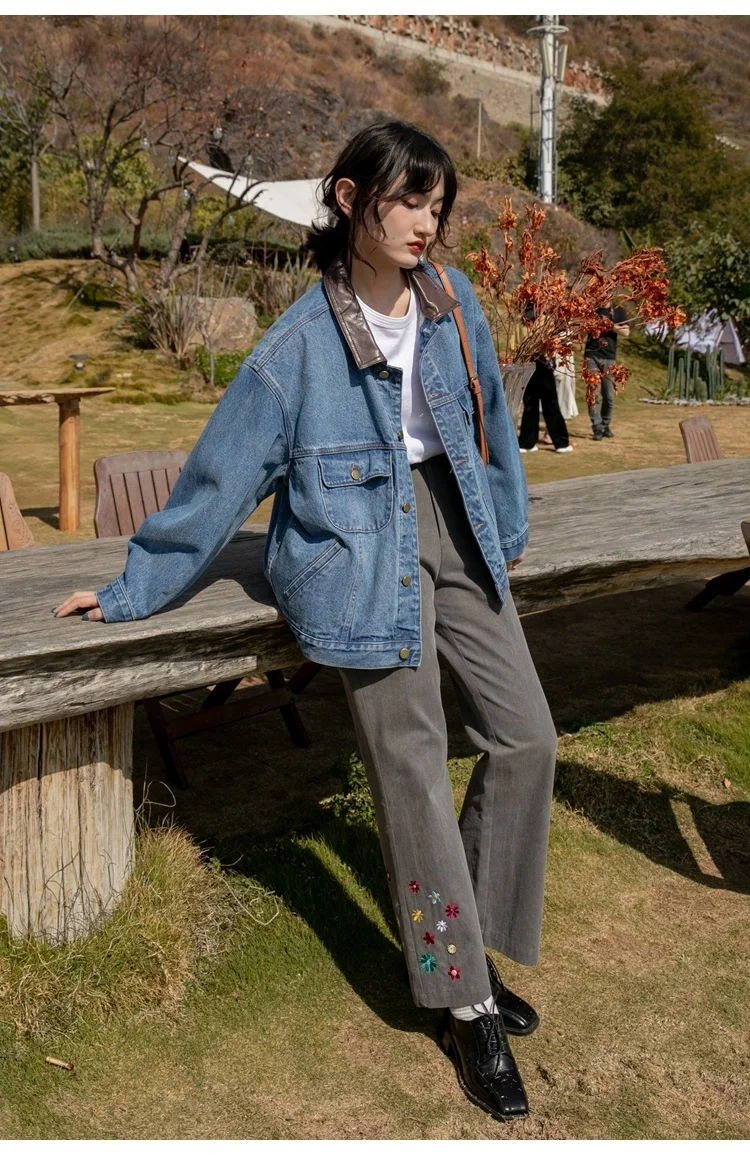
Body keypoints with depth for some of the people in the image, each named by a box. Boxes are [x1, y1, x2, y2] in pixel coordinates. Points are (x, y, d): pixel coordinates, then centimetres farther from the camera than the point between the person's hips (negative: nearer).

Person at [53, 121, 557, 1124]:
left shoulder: (453, 301, 0)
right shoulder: (301, 343, -14)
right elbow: (221, 476, -8)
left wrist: (507, 526, 25)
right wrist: (135, 589, -3)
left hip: (451, 531, 6)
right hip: (359, 553, -5)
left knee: (526, 738, 3)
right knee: (414, 769, -3)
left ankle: (471, 940, 23)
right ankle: (463, 1004, 13)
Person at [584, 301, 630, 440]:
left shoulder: (618, 310, 7)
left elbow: (626, 332, -2)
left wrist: (609, 325, -13)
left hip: (609, 358, 1)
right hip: (592, 355, -1)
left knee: (609, 396, 4)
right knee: (594, 393, -7)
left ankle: (606, 425, 20)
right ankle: (597, 428, -6)